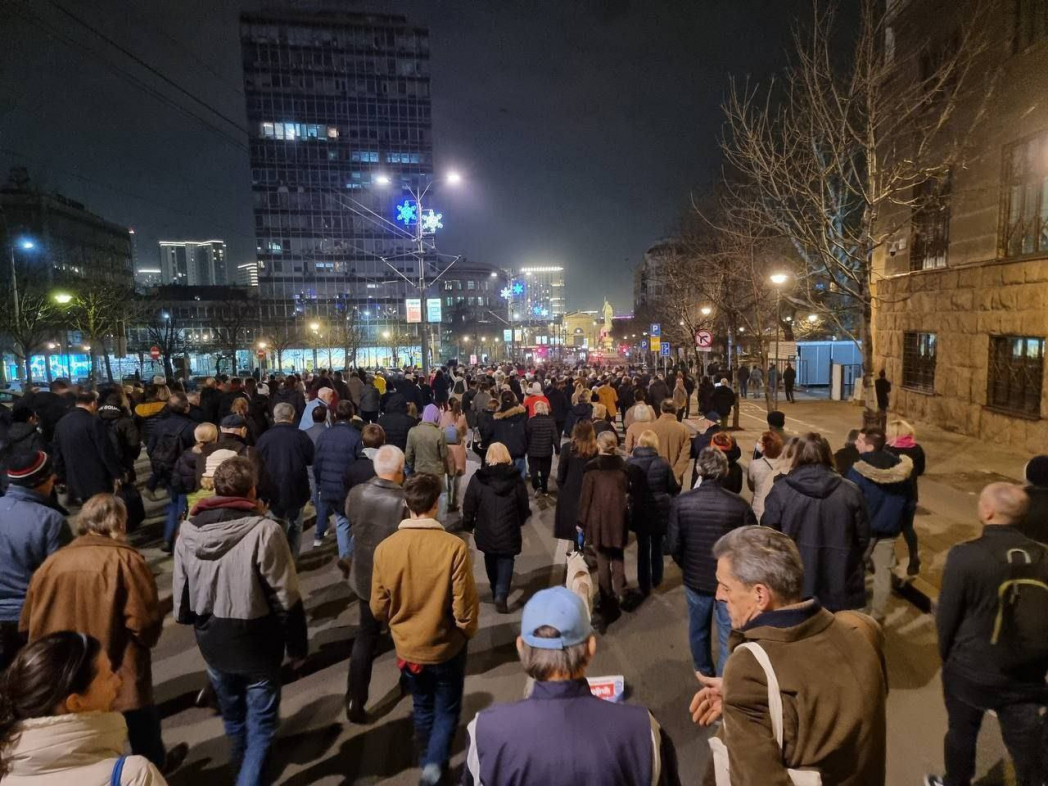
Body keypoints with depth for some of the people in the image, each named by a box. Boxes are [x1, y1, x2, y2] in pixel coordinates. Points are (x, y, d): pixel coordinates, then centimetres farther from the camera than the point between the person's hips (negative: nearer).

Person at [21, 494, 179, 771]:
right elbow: (145, 623, -22)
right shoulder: (124, 560, -18)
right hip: (120, 678, -5)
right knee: (143, 729, 22)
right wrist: (148, 638, 1)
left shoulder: (51, 563, -2)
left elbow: (28, 626, 7)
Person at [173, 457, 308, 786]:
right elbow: (286, 599, -19)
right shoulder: (264, 531, -25)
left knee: (232, 714, 27)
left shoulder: (188, 531, -8)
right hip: (256, 644, -6)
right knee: (260, 722, 13)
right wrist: (297, 645, -6)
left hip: (212, 642, 6)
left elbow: (180, 592, 4)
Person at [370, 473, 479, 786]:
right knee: (447, 709, 22)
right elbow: (464, 607, -20)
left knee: (422, 706, 28)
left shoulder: (385, 548, -17)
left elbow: (378, 608, -6)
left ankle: (429, 758, 46)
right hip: (446, 646, -3)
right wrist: (469, 631, 2)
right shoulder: (454, 547, -27)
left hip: (406, 646, 3)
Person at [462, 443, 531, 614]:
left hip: (486, 530, 1)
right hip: (509, 530, -1)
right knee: (505, 560, 8)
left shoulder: (478, 478, -8)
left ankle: (496, 591, 34)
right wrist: (520, 521, 21)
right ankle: (501, 594, -9)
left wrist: (468, 525, 12)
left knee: (491, 560, 21)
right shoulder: (516, 479, -7)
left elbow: (469, 506, -4)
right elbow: (524, 506, 1)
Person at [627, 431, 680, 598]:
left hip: (639, 512, -1)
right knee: (657, 546, 21)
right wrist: (679, 485, 20)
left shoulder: (630, 463, -13)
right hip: (660, 512, 1)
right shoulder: (663, 463, -14)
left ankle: (644, 586, 17)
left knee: (643, 548, 12)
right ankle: (656, 579, 37)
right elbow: (674, 488, -3)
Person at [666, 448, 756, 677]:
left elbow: (673, 547, -12)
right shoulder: (739, 505, -19)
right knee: (728, 636, 14)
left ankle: (704, 672, 47)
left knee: (698, 630, 25)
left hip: (695, 578, 2)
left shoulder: (681, 502, -17)